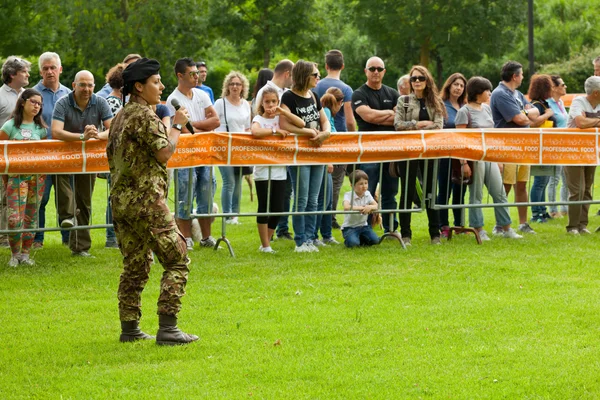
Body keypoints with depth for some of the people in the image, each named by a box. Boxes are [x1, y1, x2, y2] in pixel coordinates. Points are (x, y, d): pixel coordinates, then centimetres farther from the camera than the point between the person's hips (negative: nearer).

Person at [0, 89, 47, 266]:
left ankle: (25, 253, 15)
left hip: (37, 176, 4)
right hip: (16, 176, -4)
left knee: (31, 216, 6)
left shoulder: (41, 128, 10)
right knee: (15, 218, -11)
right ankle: (15, 254, 4)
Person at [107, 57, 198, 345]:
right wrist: (177, 125, -4)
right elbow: (164, 152, -18)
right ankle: (167, 328, -10)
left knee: (135, 265, 14)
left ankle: (129, 328, 13)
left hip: (120, 201, 9)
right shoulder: (145, 115, -12)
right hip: (146, 200, -9)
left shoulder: (120, 118, 17)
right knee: (177, 260, -5)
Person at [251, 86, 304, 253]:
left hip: (279, 170, 4)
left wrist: (283, 112, -10)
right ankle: (265, 245, 6)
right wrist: (275, 131, -20)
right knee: (264, 208, -1)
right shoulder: (259, 119, -3)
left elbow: (301, 124, -5)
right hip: (263, 171, -4)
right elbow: (255, 132, -26)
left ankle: (266, 242, 17)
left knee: (278, 209, 4)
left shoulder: (280, 118, 9)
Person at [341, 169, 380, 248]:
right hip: (350, 227, -5)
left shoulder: (367, 194, 3)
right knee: (353, 243, -30)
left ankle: (360, 239, 15)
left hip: (363, 226, 5)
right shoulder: (348, 195, -13)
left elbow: (376, 206, -7)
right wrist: (362, 208, -31)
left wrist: (370, 207, -30)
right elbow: (346, 207, -33)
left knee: (375, 240, -16)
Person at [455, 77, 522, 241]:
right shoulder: (464, 112, -9)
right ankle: (479, 230, 7)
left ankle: (506, 229, 11)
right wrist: (464, 163, -18)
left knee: (500, 193, 6)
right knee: (476, 196, 0)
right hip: (474, 158, -7)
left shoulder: (486, 108, 13)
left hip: (489, 157, 7)